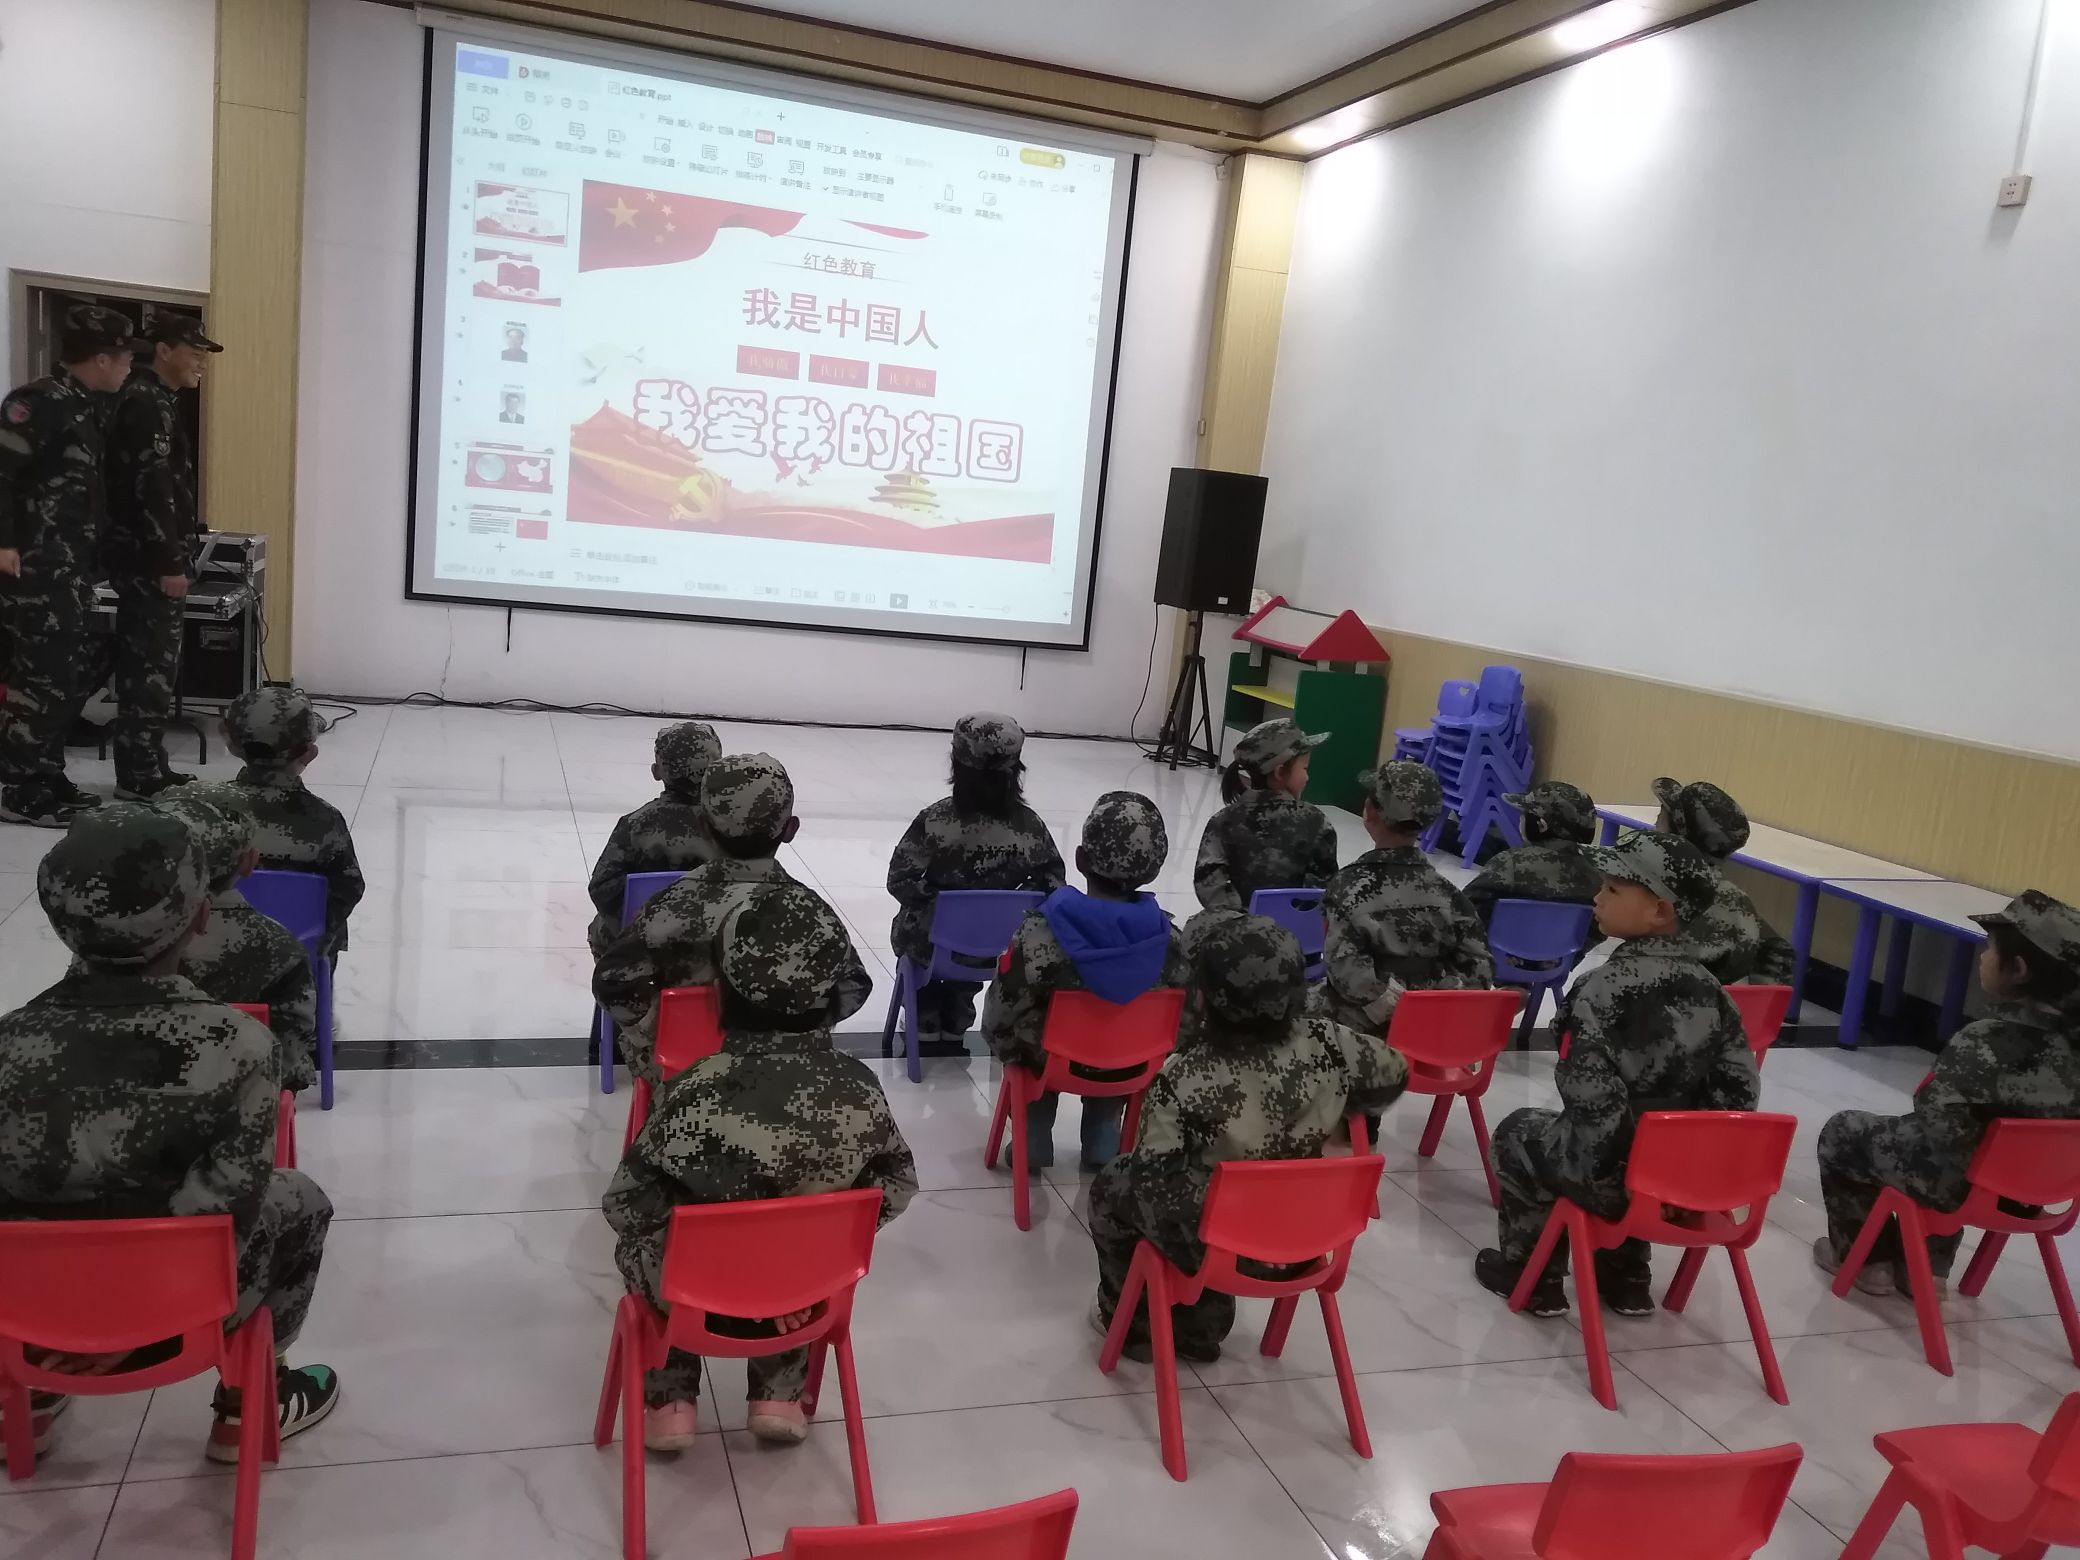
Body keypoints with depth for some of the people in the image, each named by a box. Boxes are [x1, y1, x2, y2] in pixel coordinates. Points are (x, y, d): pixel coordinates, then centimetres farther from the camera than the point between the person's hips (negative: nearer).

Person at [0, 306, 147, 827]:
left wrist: (95, 555, 20)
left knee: (74, 676, 13)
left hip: (73, 567, 10)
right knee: (45, 676, -7)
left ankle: (47, 778, 23)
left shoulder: (87, 408, 14)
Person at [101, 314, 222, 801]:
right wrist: (170, 563, -22)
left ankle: (146, 768, 20)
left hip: (145, 557, 10)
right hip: (146, 559, -10)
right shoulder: (146, 402, -14)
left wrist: (171, 556, 22)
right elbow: (151, 488, -21)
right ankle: (138, 778, -2)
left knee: (148, 664, 13)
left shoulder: (153, 399, 18)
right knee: (151, 667, -7)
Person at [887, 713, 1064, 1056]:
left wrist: (932, 897, -4)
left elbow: (899, 881, -20)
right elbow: (1053, 877, -3)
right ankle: (953, 1037, 48)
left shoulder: (935, 821, -25)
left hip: (928, 941, -2)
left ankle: (926, 1035, 40)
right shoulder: (1030, 827, -18)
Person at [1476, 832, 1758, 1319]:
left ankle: (1530, 1275, 31)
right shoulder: (1708, 987, -3)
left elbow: (1592, 1097, -24)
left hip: (1615, 1174, -6)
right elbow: (1738, 1088, -1)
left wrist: (1598, 1163, -8)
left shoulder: (1604, 987, -22)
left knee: (1516, 1134, 22)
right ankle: (1625, 1279, 43)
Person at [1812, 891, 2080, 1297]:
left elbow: (1936, 1122, -32)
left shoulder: (1987, 1040, -32)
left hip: (1962, 1184, -7)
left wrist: (1925, 1091, -11)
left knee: (1841, 1132, 16)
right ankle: (1927, 1265, 38)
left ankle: (1866, 1258, 30)